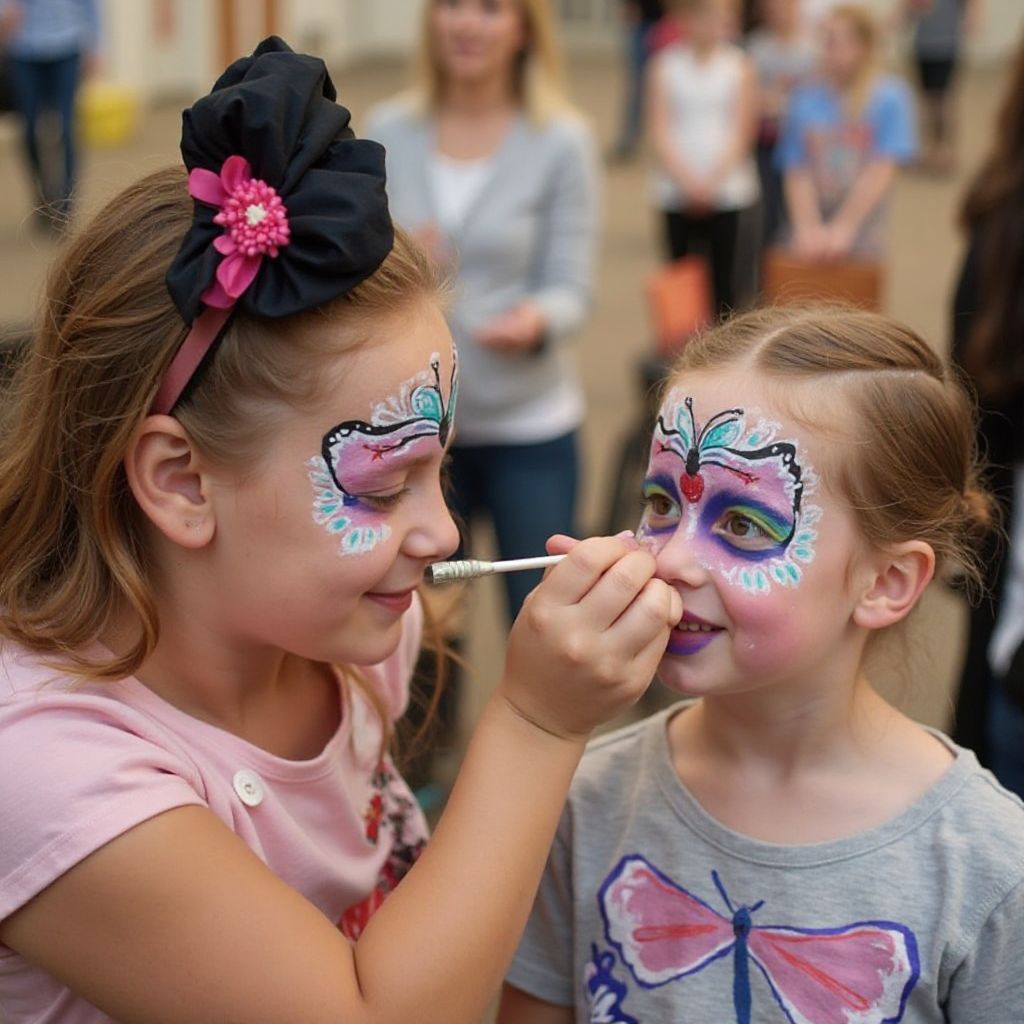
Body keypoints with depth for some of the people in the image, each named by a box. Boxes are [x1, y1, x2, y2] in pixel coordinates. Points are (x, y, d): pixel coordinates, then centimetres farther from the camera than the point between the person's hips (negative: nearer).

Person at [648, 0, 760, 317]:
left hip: (725, 189, -1)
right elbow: (660, 131, -1)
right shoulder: (666, 64, 3)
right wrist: (687, 179, -13)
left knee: (722, 278, -1)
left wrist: (713, 179, -13)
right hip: (677, 191, 1)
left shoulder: (738, 65, 3)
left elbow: (741, 131, -1)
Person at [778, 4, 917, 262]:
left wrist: (844, 227, -18)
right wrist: (808, 228, -16)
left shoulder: (890, 97, -3)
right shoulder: (805, 98, 4)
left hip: (861, 239, -2)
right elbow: (797, 173, -2)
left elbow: (880, 172, -10)